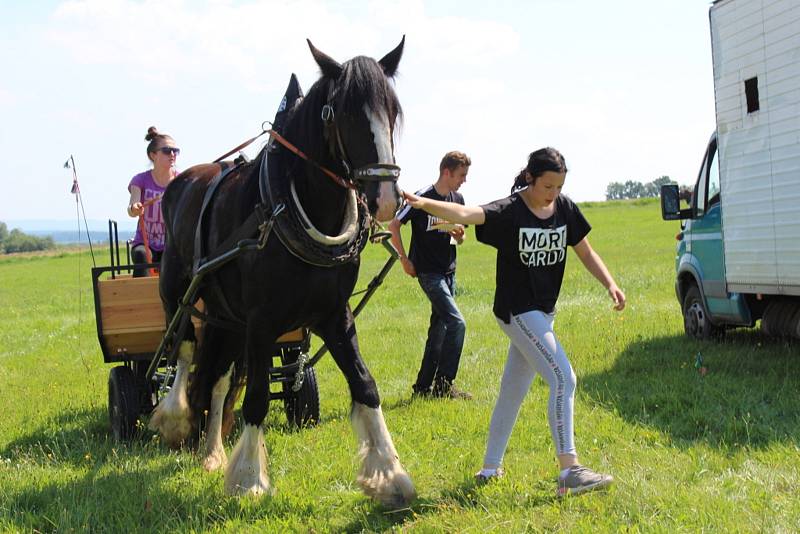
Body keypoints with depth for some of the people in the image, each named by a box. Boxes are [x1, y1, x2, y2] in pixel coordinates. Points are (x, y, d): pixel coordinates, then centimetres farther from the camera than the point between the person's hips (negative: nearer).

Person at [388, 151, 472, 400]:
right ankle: (443, 385, -9)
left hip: (448, 272, 8)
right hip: (429, 273, -8)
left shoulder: (458, 199, 9)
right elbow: (394, 225, -7)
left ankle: (423, 386, 17)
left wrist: (459, 234, -6)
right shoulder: (422, 198, -12)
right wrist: (404, 259, -7)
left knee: (439, 328, 9)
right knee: (457, 323, -16)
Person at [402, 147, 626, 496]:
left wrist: (610, 285, -6)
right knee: (563, 378, -17)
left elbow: (586, 252, 10)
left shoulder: (565, 209, 2)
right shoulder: (509, 212, -17)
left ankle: (490, 467, 27)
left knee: (513, 389, 15)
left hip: (543, 311, 7)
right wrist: (424, 204, -50)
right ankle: (569, 471, -17)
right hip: (517, 311, -7)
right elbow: (464, 214, -33)